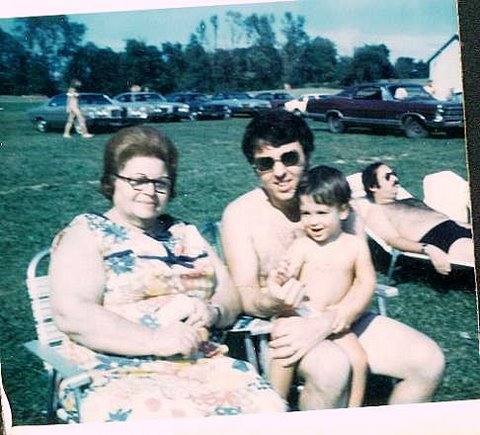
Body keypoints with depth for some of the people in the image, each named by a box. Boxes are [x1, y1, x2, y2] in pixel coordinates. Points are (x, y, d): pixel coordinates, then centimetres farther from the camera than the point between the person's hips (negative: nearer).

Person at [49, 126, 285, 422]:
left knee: (268, 409, -20)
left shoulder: (186, 235, 19)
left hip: (201, 364, 5)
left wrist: (212, 312, -7)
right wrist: (155, 340, -17)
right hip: (117, 374, -5)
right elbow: (71, 315, -11)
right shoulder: (87, 234, 3)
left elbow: (231, 298, 17)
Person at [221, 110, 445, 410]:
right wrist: (271, 302, -36)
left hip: (339, 320, 4)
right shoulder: (241, 214, -8)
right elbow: (243, 295, -11)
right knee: (332, 366, -35)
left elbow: (364, 281, -9)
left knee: (429, 360, -11)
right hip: (279, 326, -4)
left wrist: (323, 324, -27)